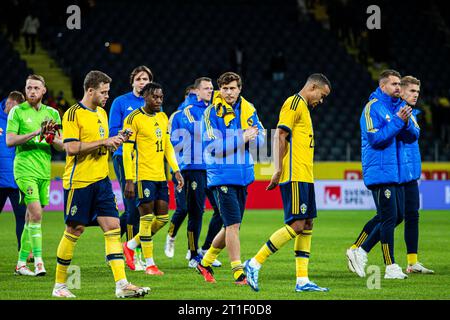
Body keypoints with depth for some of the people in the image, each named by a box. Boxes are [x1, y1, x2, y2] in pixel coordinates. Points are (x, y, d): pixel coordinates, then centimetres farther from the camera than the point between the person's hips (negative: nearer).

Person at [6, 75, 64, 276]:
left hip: (44, 170, 5)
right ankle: (38, 261, -16)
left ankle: (21, 263, 14)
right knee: (36, 213, -17)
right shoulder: (17, 112, 0)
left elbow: (61, 146, 13)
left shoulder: (52, 113, 13)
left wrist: (52, 139, -10)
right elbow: (9, 140, -10)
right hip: (25, 169, -5)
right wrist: (35, 133, -18)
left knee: (31, 216, 8)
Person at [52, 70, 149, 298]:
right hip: (79, 181, -7)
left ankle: (121, 285, -9)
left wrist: (115, 141, 5)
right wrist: (103, 142, -18)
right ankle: (59, 285, 12)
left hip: (101, 180, 7)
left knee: (113, 227, -3)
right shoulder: (74, 114, -9)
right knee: (74, 230, -1)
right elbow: (71, 148, -19)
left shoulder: (102, 113, 16)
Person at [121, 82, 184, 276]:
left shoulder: (163, 118, 14)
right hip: (143, 176, -7)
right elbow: (127, 150, -10)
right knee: (147, 218, -5)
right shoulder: (134, 118, -8)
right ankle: (149, 264, 3)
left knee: (162, 218, 6)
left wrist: (176, 170, 10)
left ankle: (130, 246, 24)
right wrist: (129, 180, -14)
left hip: (160, 176, 7)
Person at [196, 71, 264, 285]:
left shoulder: (248, 109, 8)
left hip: (243, 176, 6)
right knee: (233, 224, -12)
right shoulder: (213, 111, -7)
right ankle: (238, 272, -7)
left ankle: (205, 263, 30)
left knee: (232, 226, 12)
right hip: (221, 176, -6)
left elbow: (260, 137, 8)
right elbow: (211, 146, -14)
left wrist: (250, 137, -14)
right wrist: (240, 139, -19)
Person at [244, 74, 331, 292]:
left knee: (307, 225, 6)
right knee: (296, 225, -13)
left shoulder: (303, 107, 23)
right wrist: (279, 170, -20)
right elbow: (280, 136, -15)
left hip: (304, 177, 10)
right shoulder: (294, 103, -8)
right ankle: (254, 264, -9)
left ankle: (302, 280, 5)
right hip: (294, 176, -10)